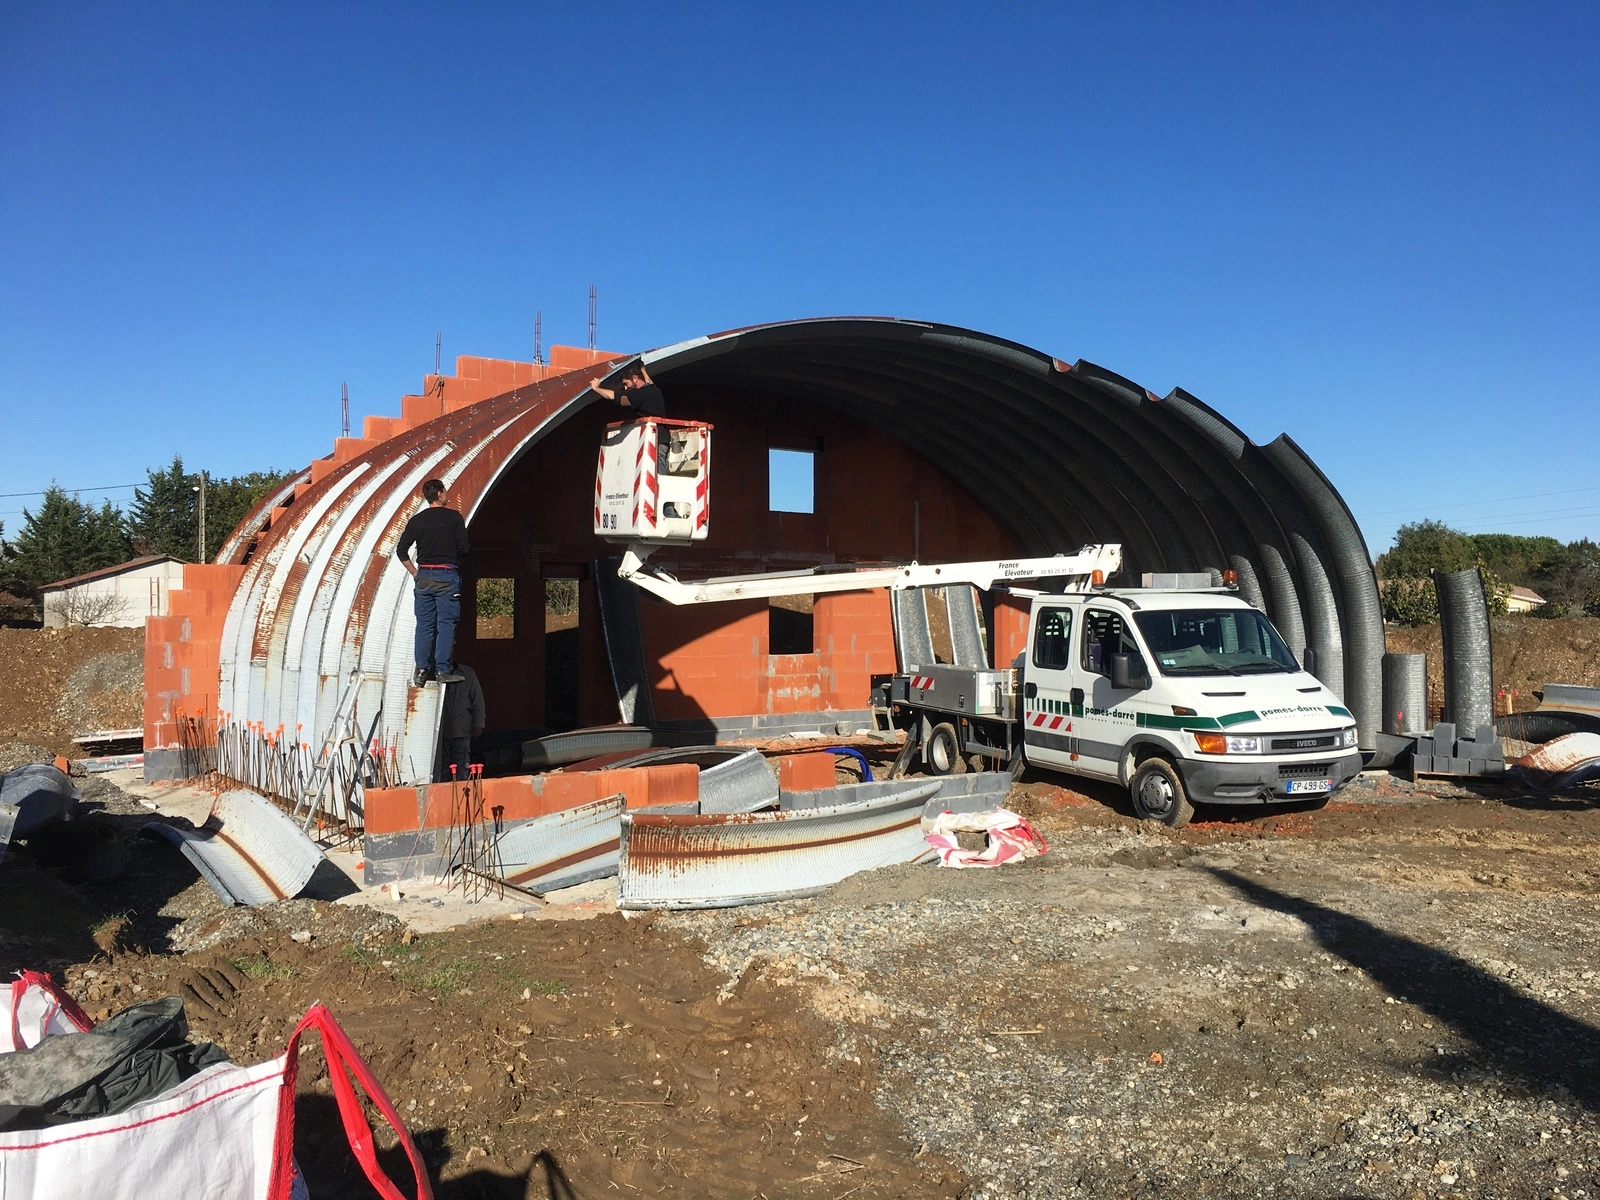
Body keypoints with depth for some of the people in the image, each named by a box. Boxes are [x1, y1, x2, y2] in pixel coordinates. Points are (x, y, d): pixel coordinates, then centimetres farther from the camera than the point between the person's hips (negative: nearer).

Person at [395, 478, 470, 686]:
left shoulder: (417, 520, 6)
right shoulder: (454, 517, -4)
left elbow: (401, 550, 4)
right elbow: (464, 548, -5)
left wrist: (415, 572, 12)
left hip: (424, 576, 4)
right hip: (447, 575, -3)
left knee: (424, 625, 7)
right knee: (446, 623, -1)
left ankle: (422, 671, 6)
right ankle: (443, 670, -5)